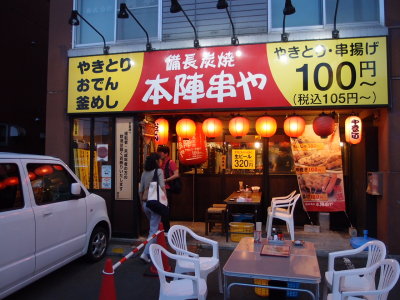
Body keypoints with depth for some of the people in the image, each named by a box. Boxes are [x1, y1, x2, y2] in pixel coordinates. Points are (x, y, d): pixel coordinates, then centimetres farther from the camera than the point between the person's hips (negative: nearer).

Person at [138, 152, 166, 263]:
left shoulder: (144, 173, 9)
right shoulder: (159, 171, -7)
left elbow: (140, 190, 11)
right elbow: (162, 187, -17)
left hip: (145, 203, 7)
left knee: (153, 226, 23)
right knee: (154, 229, -1)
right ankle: (145, 253, -6)